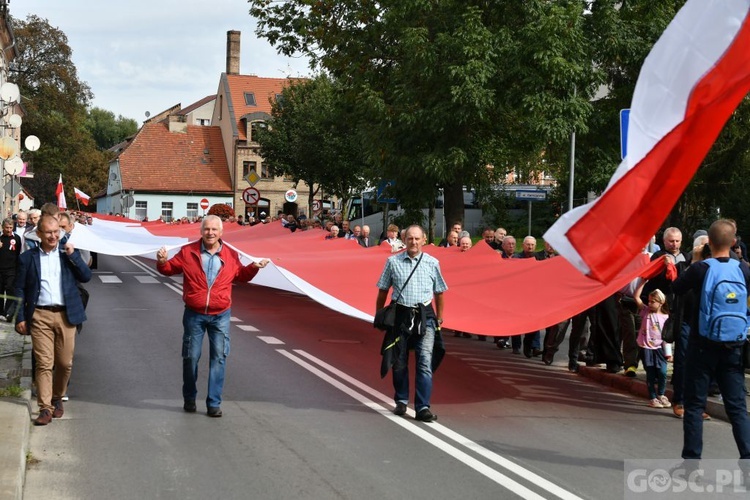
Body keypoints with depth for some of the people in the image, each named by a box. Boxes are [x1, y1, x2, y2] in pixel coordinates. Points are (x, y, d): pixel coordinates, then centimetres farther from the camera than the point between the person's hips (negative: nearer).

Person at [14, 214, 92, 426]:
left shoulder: (69, 254, 9)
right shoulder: (28, 258, 5)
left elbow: (86, 277, 1)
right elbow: (20, 289, 6)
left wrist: (72, 255, -10)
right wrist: (20, 318, 0)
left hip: (66, 315, 2)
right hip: (40, 316, -1)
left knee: (65, 363, 5)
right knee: (44, 363, -5)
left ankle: (57, 397, 28)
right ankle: (45, 408, -2)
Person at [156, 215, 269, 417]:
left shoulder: (231, 255, 1)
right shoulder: (187, 252, -3)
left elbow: (240, 275, 15)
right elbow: (170, 268, 6)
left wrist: (253, 268, -3)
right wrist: (162, 262, -15)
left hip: (220, 316, 1)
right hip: (194, 315, -1)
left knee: (219, 357, 1)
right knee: (191, 356, 7)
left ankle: (214, 403, 9)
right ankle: (189, 398, 26)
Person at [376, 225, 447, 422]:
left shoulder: (432, 263, 5)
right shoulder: (393, 262, 3)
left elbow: (439, 292, 14)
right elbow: (383, 291, 10)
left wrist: (439, 318, 15)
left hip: (425, 316, -1)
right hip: (401, 315, 1)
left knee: (425, 362, -8)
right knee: (399, 362, 10)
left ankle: (423, 407, -8)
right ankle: (401, 401, 27)